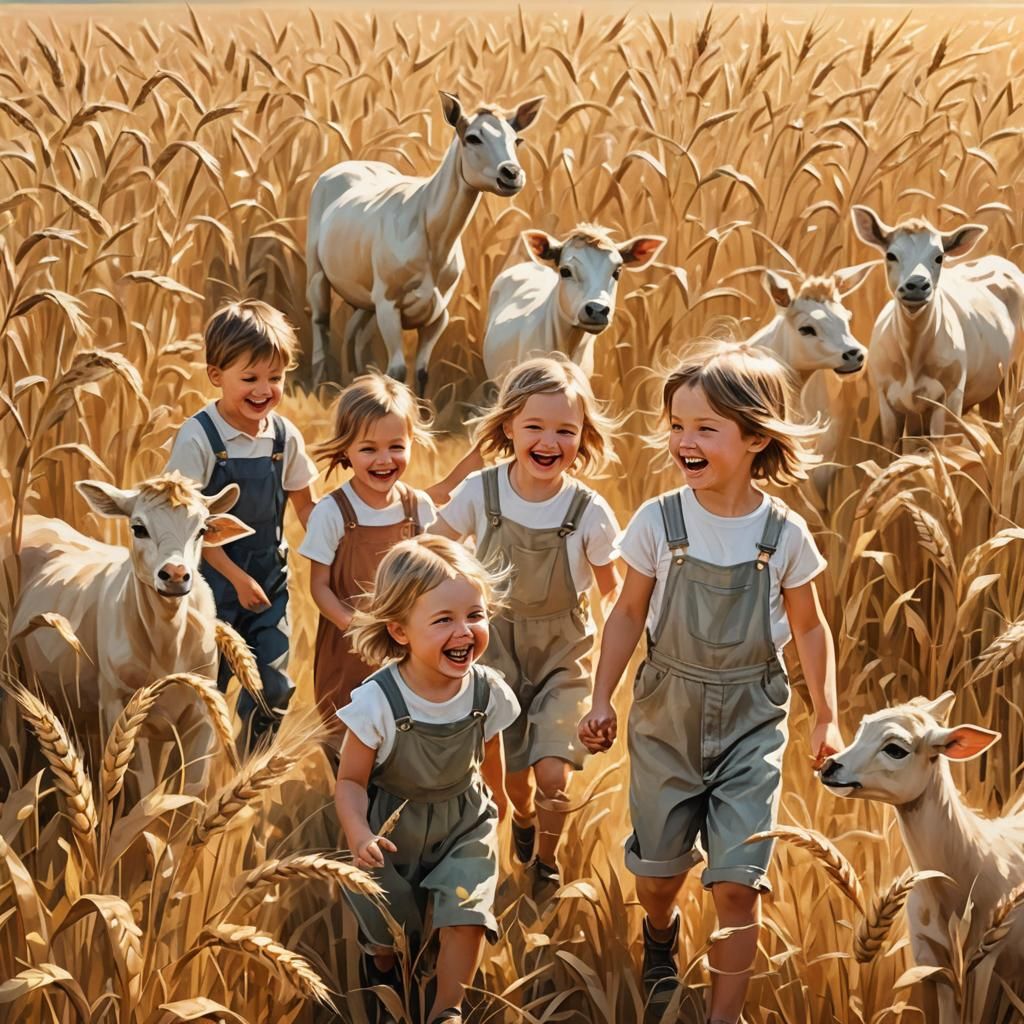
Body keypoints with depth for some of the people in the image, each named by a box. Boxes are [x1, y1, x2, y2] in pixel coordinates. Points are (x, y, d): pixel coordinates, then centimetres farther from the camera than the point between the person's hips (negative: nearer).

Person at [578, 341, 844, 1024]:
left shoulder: (785, 534, -9)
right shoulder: (658, 521, -9)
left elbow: (808, 627, 3)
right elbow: (629, 614, 2)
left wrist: (827, 717, 5)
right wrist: (602, 700, 2)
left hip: (751, 718, -1)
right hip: (667, 712, 1)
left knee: (735, 880, -6)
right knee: (658, 869, 14)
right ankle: (662, 938, 49)